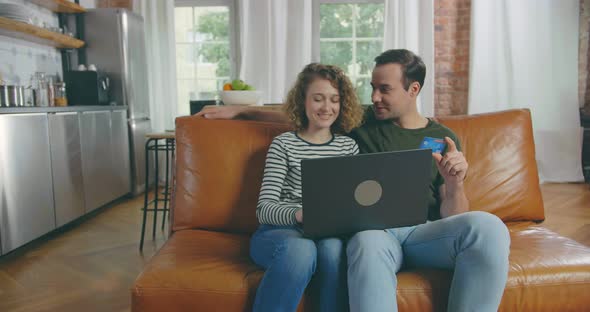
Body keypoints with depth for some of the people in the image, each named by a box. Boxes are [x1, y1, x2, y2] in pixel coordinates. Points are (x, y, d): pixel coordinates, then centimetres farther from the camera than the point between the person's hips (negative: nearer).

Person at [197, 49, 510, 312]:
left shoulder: (444, 138, 14)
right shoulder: (361, 121, 15)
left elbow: (451, 215, 10)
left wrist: (455, 184, -12)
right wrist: (241, 110, 26)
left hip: (423, 230, 2)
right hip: (372, 228, -1)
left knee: (487, 226, -30)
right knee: (369, 244, -39)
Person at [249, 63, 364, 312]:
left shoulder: (348, 145, 16)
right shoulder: (283, 144, 6)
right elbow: (264, 208, -4)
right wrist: (298, 214, -24)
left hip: (329, 233, 2)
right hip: (279, 230, -2)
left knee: (334, 249, -33)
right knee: (301, 249, -36)